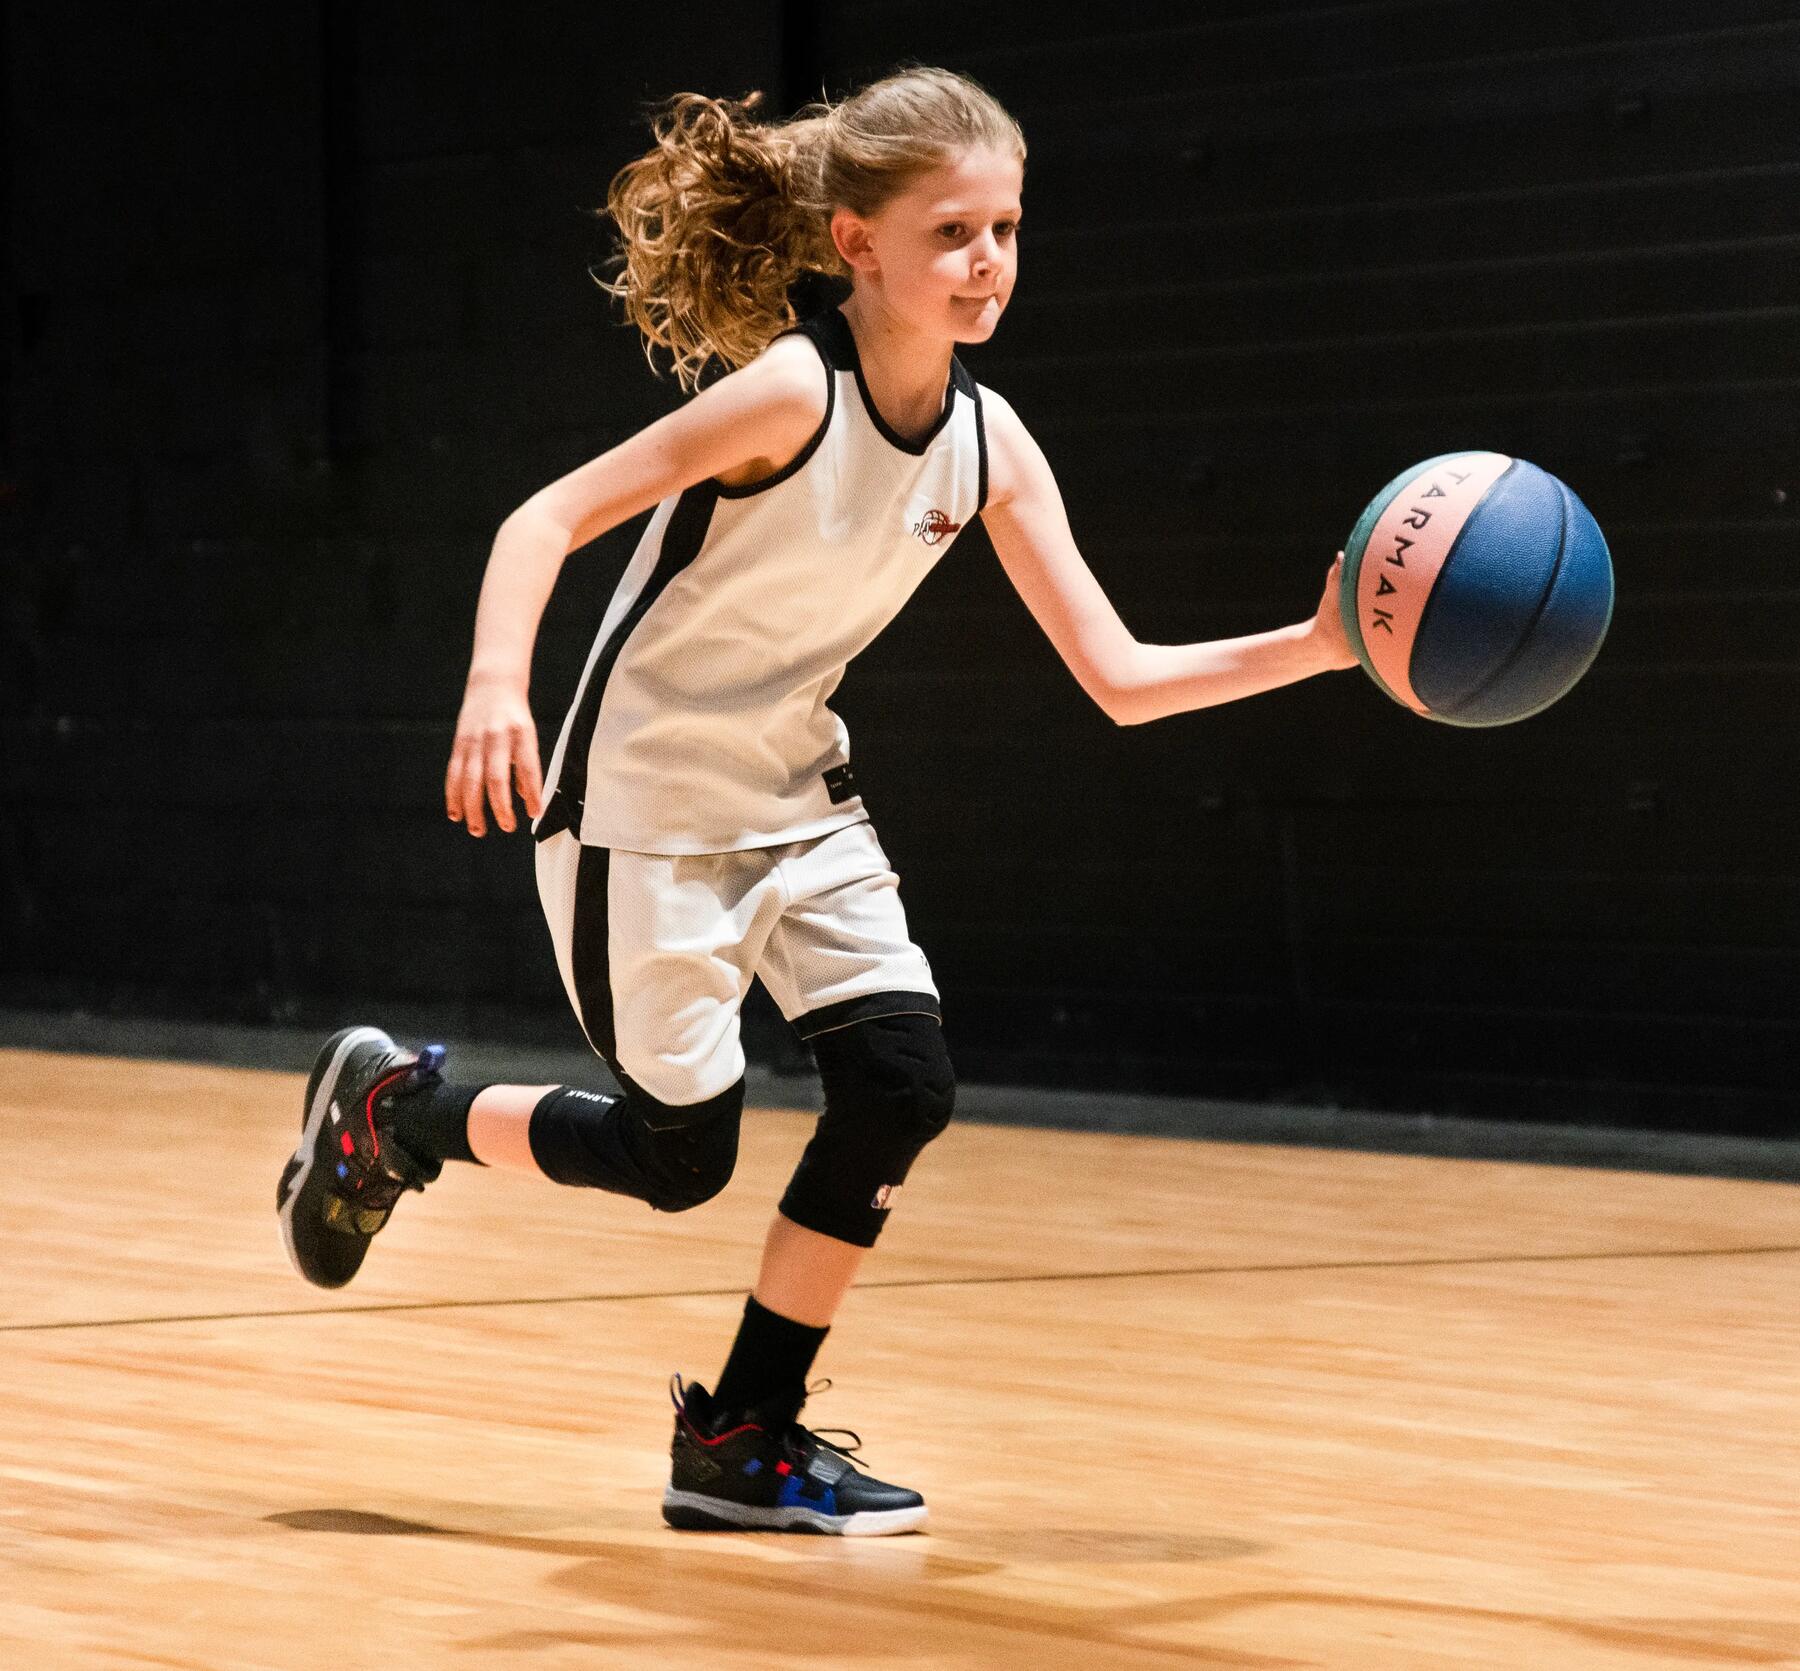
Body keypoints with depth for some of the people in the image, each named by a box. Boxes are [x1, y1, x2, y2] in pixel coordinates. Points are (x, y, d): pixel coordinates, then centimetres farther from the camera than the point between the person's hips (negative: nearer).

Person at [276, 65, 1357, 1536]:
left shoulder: (988, 444, -4)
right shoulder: (791, 394, -24)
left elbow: (1120, 679, -5)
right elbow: (549, 519, -25)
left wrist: (1319, 646, -17)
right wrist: (497, 686, -42)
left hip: (798, 805, 6)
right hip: (642, 808, -6)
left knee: (904, 1084, -9)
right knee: (680, 1155, 0)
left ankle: (746, 1439, 6)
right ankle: (395, 1109, 28)